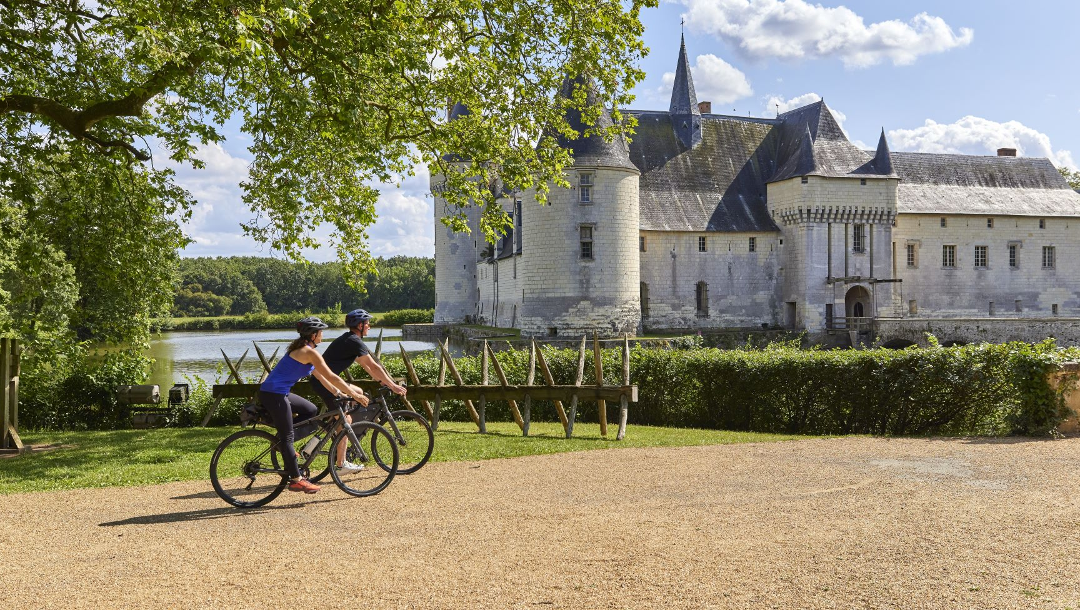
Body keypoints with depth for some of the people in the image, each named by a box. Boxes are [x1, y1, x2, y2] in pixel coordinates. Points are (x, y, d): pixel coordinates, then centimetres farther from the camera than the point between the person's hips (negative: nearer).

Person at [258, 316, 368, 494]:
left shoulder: (301, 349, 16)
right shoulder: (309, 352, -14)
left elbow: (319, 376, 21)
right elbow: (331, 377, -15)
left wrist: (338, 392, 20)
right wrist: (355, 395, -9)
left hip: (279, 392, 10)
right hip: (274, 395, -10)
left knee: (311, 410, 20)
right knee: (288, 437, -5)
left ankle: (284, 445, 16)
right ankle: (296, 480, 0)